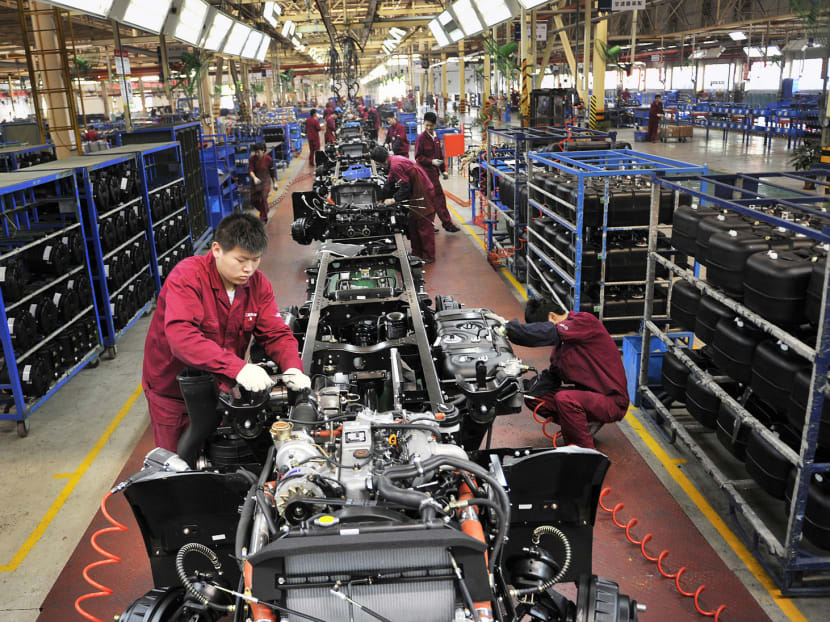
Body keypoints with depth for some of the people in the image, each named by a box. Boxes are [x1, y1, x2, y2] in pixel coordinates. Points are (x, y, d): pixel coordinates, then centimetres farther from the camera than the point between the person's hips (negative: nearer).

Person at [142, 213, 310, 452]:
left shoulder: (258, 284, -8)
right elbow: (182, 337, -39)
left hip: (220, 386, 4)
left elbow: (276, 333, -8)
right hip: (173, 391, -4)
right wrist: (238, 367, -48)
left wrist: (292, 368, -29)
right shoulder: (187, 277, -26)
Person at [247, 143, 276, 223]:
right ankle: (264, 212, 35)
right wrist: (254, 177, -36)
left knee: (263, 199, -16)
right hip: (255, 181, 3)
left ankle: (263, 218, -4)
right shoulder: (252, 158, -8)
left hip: (265, 181, -3)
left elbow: (272, 171, 2)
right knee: (254, 201, 7)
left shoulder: (268, 159, -10)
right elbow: (250, 169, -17)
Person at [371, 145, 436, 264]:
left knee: (424, 227, -4)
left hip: (423, 196, -10)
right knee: (413, 224, 17)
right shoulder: (395, 160, 9)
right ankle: (417, 253, 25)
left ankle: (429, 257, 3)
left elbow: (405, 187, -22)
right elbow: (390, 182, 19)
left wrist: (394, 199, -12)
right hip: (417, 194, 10)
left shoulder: (396, 165, -22)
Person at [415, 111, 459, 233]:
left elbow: (440, 155, 22)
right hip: (427, 171, -8)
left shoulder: (436, 138, 14)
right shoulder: (421, 138, -9)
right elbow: (418, 157, -11)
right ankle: (447, 223, -4)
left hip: (434, 171, 8)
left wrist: (443, 170, 18)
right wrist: (431, 161, -22)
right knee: (439, 196, -8)